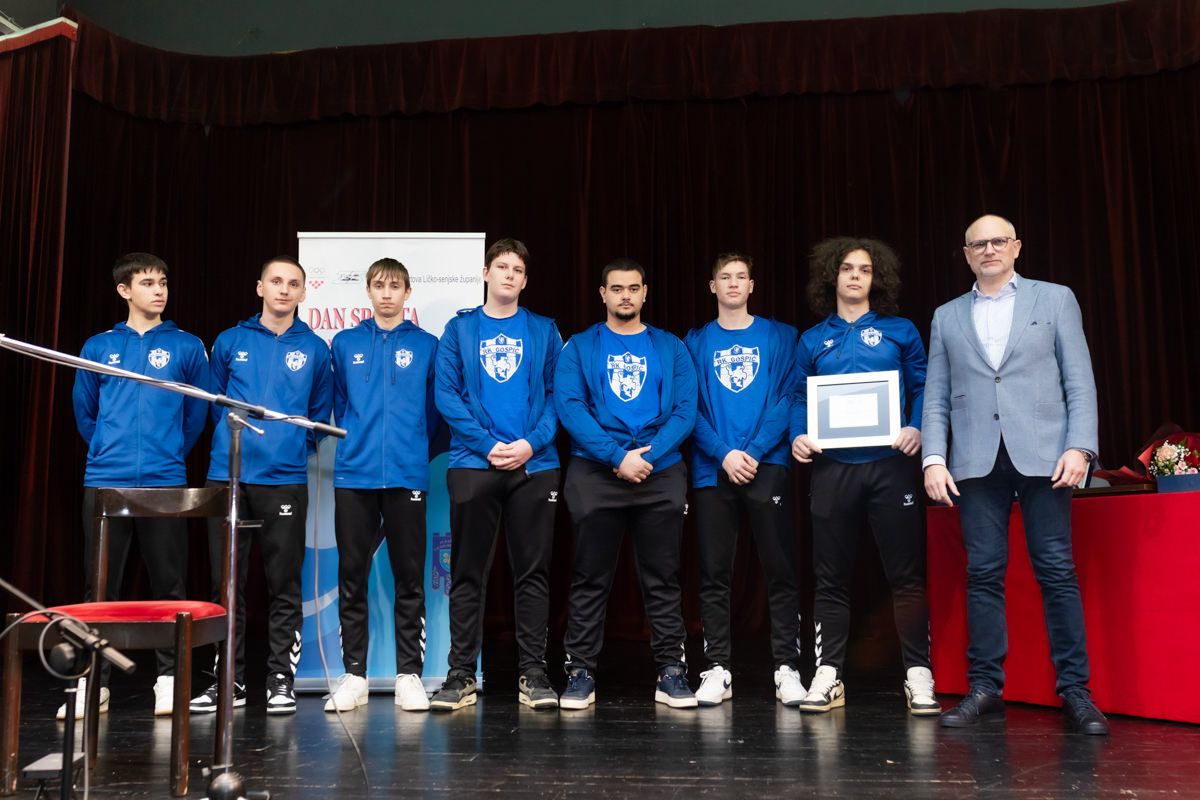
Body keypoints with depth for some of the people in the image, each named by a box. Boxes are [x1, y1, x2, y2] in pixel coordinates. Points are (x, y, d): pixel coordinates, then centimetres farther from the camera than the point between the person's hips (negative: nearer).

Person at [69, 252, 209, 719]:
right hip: (105, 482, 2)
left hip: (164, 482, -1)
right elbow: (84, 412, 16)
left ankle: (169, 678, 12)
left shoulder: (187, 347, 4)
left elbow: (197, 413, 9)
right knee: (100, 585, 5)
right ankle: (94, 682, 13)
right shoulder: (98, 347, 9)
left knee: (168, 583, 3)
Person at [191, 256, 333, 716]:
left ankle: (282, 678, 10)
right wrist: (234, 438, 11)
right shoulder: (230, 342, 8)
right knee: (227, 583, 5)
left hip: (285, 479, -1)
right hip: (228, 475, 1)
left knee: (284, 585, 2)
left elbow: (321, 410, 15)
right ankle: (230, 681, 14)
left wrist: (298, 444, 5)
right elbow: (214, 401, 17)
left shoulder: (314, 349, 7)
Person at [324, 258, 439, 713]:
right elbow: (338, 405, 14)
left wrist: (416, 449, 8)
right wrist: (357, 442, 12)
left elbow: (434, 408, 9)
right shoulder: (344, 344, 9)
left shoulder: (426, 346, 6)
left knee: (409, 578, 3)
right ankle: (354, 675, 13)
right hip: (354, 475, 1)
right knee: (351, 577, 5)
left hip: (407, 475, -1)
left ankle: (408, 675, 11)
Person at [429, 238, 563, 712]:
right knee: (468, 574, 3)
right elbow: (446, 394, 0)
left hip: (535, 465, 1)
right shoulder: (460, 329, 9)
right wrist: (487, 444, -11)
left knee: (533, 571, 4)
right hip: (473, 464, 0)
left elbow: (557, 394, 4)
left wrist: (532, 443, -11)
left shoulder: (544, 331, 10)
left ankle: (533, 673, 11)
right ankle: (461, 675, 10)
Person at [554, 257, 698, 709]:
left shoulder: (671, 349, 11)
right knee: (590, 579, 4)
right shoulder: (580, 348, 7)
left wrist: (648, 456, -13)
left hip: (661, 474, 1)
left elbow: (685, 411, 2)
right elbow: (569, 407, -5)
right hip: (594, 475, -1)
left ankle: (671, 672, 12)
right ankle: (580, 673, 11)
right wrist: (618, 457, -15)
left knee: (662, 579, 5)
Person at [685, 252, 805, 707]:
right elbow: (690, 408, 3)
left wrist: (755, 452, -13)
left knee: (781, 570, -1)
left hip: (767, 466, -1)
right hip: (713, 470, 1)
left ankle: (787, 669, 6)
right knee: (714, 574, 3)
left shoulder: (779, 337, 7)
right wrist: (724, 454, -11)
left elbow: (787, 399, -1)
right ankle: (717, 670, 10)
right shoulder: (697, 342, 10)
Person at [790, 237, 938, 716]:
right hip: (832, 466, 2)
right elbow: (800, 399, 14)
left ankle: (919, 676, 7)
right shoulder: (812, 341, 14)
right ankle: (828, 675, 13)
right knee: (830, 577, 5)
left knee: (906, 573, 0)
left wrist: (916, 429, -10)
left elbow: (922, 389, 7)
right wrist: (799, 436, -5)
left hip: (889, 463, -1)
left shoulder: (900, 332, 10)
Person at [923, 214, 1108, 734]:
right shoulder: (947, 317, 15)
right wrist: (934, 458, -1)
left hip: (1042, 456, -2)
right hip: (977, 461, 2)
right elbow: (936, 396, 11)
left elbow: (1079, 382, 4)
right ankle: (985, 688, 7)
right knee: (983, 573, 1)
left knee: (1057, 571, -3)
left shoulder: (1055, 300, 10)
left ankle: (1075, 691, 4)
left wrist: (1079, 446, -7)